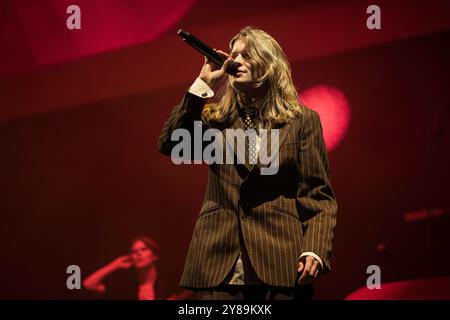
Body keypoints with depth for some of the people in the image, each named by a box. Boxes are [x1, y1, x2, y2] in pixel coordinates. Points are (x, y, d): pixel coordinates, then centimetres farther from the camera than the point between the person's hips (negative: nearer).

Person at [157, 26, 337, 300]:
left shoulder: (302, 120, 8)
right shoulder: (217, 119, 15)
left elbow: (318, 195, 3)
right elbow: (169, 144, -2)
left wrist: (315, 251, -12)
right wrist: (202, 85, -1)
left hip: (280, 266, -2)